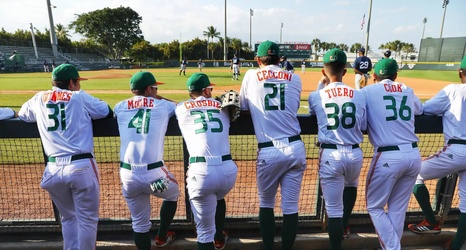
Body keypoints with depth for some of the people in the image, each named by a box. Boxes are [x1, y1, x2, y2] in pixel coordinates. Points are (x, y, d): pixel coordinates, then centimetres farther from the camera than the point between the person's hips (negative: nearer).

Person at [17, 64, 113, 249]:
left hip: (53, 170, 5)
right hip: (81, 167, -4)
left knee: (68, 218, 23)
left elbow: (22, 115, 30)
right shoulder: (80, 97, 2)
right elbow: (108, 112, 6)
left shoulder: (39, 99, 13)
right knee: (87, 220, 8)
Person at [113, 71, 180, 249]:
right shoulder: (162, 105, 4)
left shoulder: (120, 107, 11)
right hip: (153, 173, -3)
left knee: (139, 224, 18)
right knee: (173, 194, 30)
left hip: (128, 175, 3)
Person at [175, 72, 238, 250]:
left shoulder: (181, 108, 13)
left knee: (205, 232, 11)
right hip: (228, 169, 4)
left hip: (201, 172, -3)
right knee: (218, 198, 38)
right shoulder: (222, 106, 17)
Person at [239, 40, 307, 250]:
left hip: (269, 152, -2)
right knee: (291, 207, 11)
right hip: (295, 148, 2)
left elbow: (243, 107, 17)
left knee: (266, 203, 18)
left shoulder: (251, 76, 6)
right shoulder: (295, 79, 10)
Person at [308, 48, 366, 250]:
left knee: (333, 209, 5)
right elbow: (363, 127, 10)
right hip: (355, 153, 3)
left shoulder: (316, 96, -2)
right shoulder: (359, 95, 2)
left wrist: (322, 87, 21)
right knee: (351, 185, 35)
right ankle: (344, 227, 48)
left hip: (330, 155, -3)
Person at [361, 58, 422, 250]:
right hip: (413, 155, 5)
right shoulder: (408, 90, 15)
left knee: (374, 207, 12)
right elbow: (420, 109, 33)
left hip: (387, 157, -5)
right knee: (398, 209, 17)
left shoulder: (368, 91, 0)